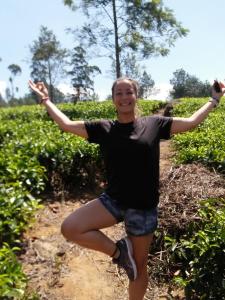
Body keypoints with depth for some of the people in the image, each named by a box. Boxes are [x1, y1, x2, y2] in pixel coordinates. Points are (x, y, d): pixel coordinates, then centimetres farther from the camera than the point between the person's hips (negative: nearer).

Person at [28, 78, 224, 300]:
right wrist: (45, 100, 10)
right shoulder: (103, 128, -1)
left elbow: (190, 122, 5)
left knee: (139, 267, 14)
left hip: (143, 207, -1)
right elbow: (66, 124, 3)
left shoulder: (154, 124, -3)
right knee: (69, 228, -18)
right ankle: (119, 251, 4)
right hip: (113, 200, 1)